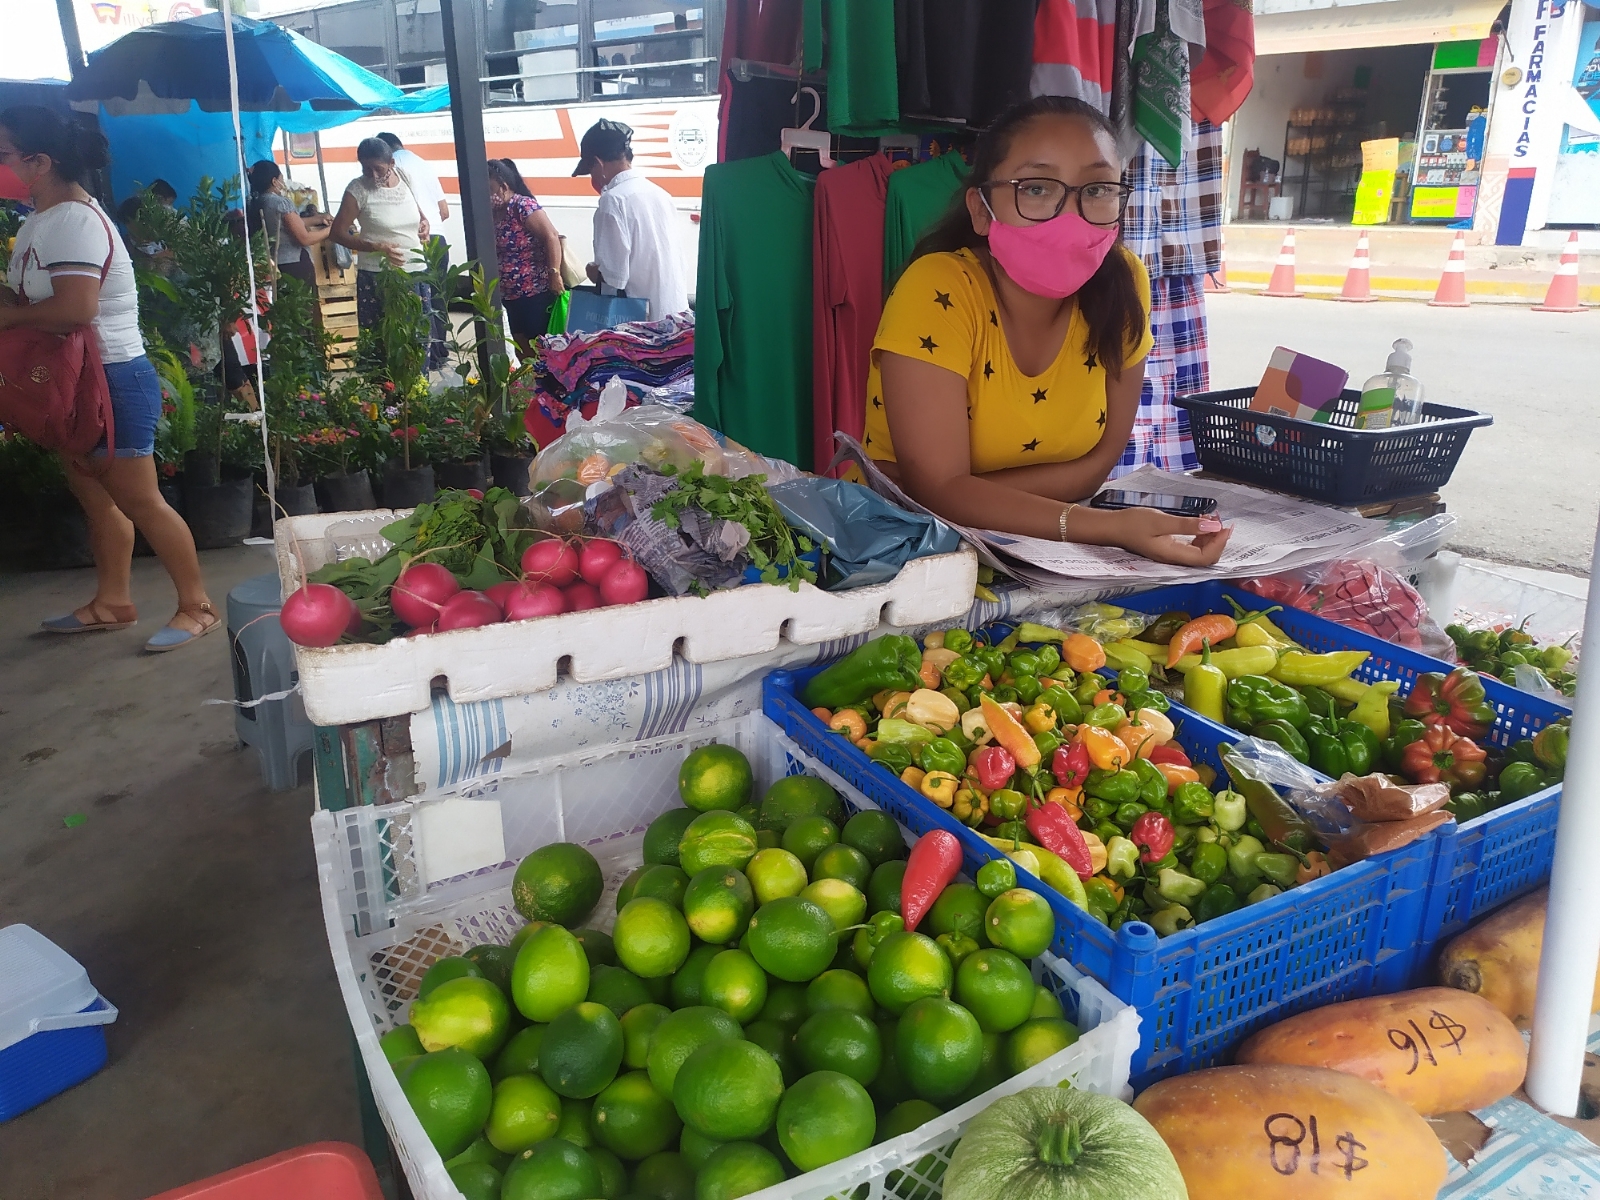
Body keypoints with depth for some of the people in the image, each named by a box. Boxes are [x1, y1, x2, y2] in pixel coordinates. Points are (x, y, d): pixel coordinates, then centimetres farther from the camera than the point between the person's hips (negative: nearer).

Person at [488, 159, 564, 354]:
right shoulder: (495, 214, 12)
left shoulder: (523, 206, -12)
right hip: (511, 295, 9)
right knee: (522, 347, 11)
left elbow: (551, 237, -20)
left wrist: (554, 274, -26)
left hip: (537, 292, -9)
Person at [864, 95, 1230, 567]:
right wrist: (1112, 527, -32)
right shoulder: (938, 292, -20)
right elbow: (937, 488, -23)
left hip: (1042, 550, 4)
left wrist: (972, 495, -17)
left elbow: (1099, 461, -2)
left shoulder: (1123, 286, -7)